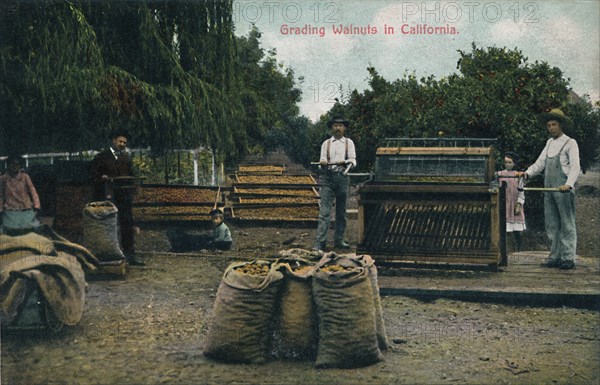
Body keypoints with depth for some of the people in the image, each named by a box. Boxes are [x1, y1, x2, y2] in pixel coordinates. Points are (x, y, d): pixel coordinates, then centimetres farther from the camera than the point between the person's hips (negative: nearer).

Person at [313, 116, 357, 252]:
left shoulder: (349, 143, 11)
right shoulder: (326, 143, 12)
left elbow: (353, 161, 2)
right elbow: (322, 162, 7)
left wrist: (345, 162, -20)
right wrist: (322, 163, -18)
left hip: (343, 177, 1)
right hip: (327, 177, -1)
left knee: (341, 211, 7)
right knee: (324, 211, -10)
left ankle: (339, 240, 16)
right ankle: (320, 242, -14)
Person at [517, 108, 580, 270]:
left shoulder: (570, 143, -2)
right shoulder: (549, 143, 19)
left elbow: (575, 167, -11)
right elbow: (540, 163, 17)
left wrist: (569, 184, -26)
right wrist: (527, 173, 0)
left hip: (564, 189, -7)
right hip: (549, 189, 7)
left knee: (567, 224, -4)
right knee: (551, 225, 8)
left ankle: (568, 258, -3)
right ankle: (555, 256, 14)